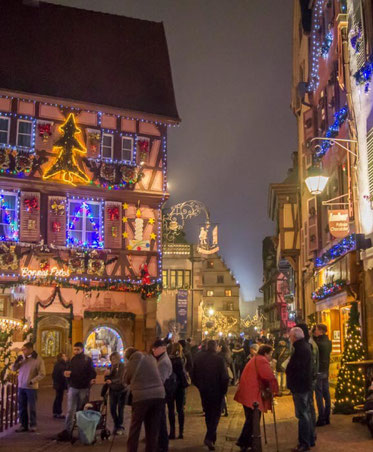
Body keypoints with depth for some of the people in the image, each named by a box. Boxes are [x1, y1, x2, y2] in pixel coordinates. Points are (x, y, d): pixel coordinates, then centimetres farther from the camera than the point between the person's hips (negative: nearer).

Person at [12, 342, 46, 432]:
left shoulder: (38, 360, -11)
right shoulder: (22, 358, 3)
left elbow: (42, 374, -11)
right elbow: (13, 369, 8)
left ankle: (32, 425, 15)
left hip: (31, 387, -5)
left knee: (32, 407, 3)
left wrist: (32, 381, -20)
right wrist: (17, 362, -11)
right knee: (22, 407, 10)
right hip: (21, 386, 5)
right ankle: (23, 425, 20)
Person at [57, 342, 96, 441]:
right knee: (70, 410, -4)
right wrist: (66, 373, -6)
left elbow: (92, 372, -8)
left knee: (82, 410, 8)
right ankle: (67, 431, -5)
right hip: (73, 387, 3)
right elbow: (68, 371, 18)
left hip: (84, 389, -3)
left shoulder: (87, 360, -3)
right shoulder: (73, 360, 11)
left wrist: (91, 380, -28)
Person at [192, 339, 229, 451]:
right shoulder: (218, 359, -16)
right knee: (216, 413, 5)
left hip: (203, 391, 4)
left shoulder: (198, 357, -2)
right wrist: (224, 390, -3)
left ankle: (211, 437, 29)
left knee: (208, 413, 19)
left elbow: (194, 376, 4)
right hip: (216, 391, -4)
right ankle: (209, 437, -11)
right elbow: (224, 377, -17)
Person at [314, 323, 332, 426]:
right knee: (326, 394, 11)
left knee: (319, 395, -4)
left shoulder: (318, 342, -18)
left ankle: (321, 419, -2)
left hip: (318, 371, -8)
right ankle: (327, 417, 18)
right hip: (326, 371, 8)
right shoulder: (328, 342, 7)